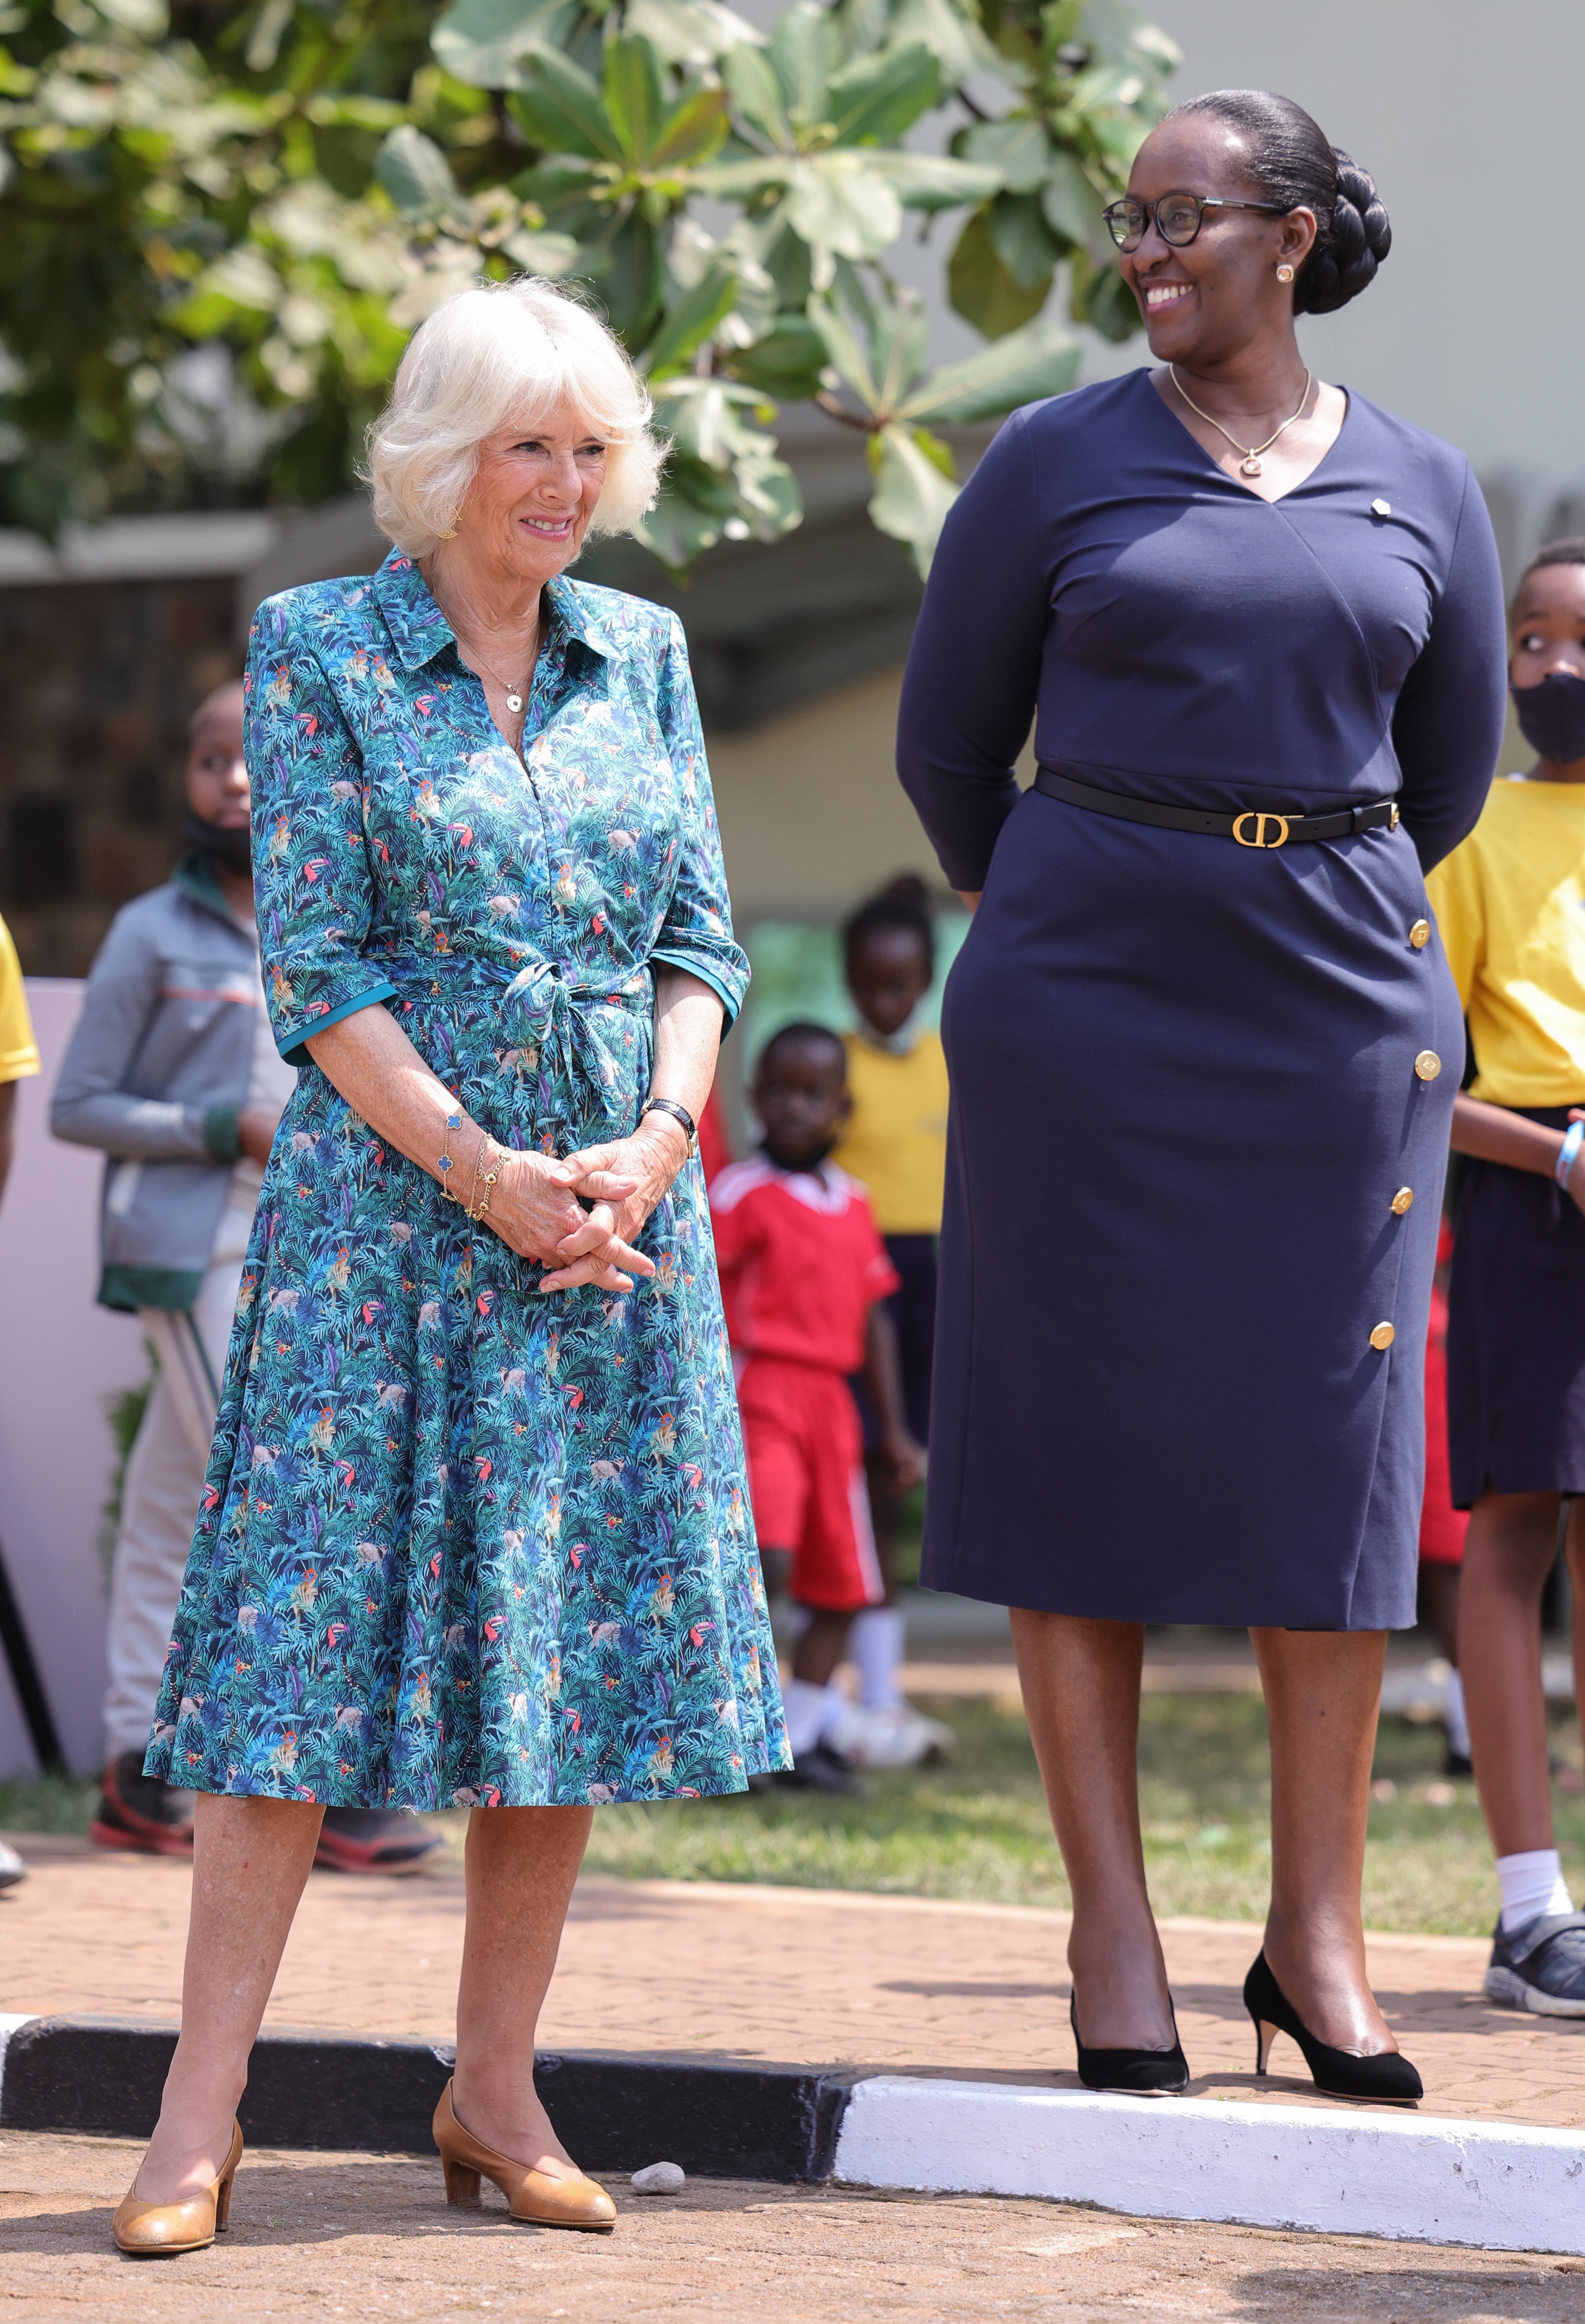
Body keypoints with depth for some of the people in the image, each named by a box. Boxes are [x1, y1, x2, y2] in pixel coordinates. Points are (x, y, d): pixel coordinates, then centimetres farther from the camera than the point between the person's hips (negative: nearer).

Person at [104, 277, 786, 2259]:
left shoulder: (643, 655, 11)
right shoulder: (318, 650, -1)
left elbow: (703, 941, 10)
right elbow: (317, 968, -7)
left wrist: (651, 1151, -6)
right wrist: (487, 1175, -14)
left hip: (618, 1202, 4)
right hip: (390, 1188, -4)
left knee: (573, 1633, 4)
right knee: (311, 1638, -7)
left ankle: (495, 2087, 13)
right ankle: (201, 2111, -5)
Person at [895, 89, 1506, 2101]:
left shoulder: (1421, 491, 6)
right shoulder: (1054, 466, 2)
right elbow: (948, 748, 10)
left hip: (1340, 1007, 1)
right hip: (1086, 1013, -1)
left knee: (1330, 1453, 1)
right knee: (1090, 1441, -1)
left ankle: (1316, 1929, 10)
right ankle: (1112, 1926, 6)